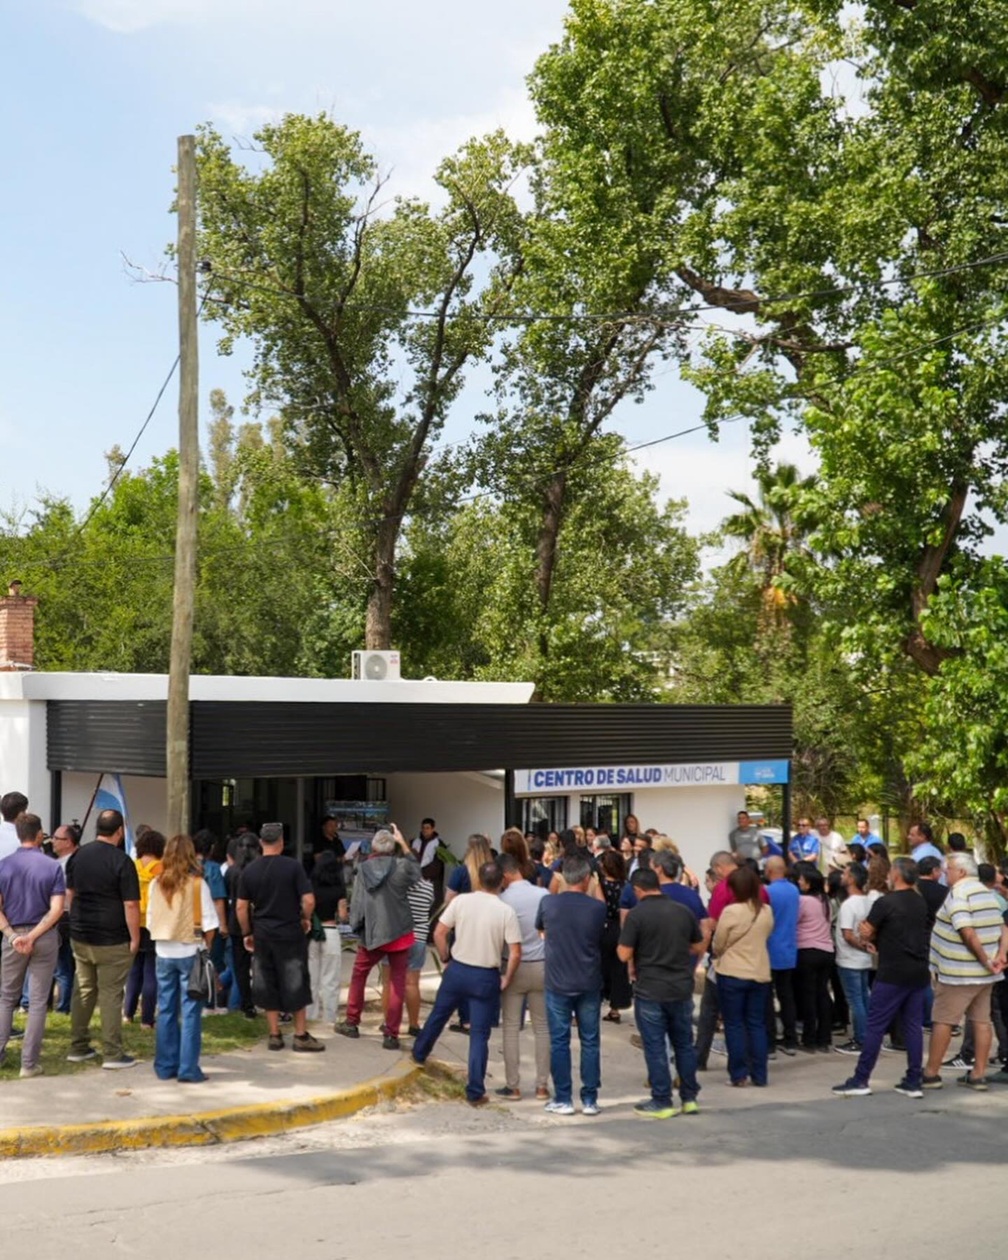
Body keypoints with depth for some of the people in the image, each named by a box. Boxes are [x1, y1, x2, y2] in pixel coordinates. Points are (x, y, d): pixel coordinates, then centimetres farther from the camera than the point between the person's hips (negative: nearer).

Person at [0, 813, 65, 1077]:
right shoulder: (52, 867, -6)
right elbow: (56, 909, -13)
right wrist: (32, 936, -13)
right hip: (45, 937, -1)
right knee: (37, 1001, 4)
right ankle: (29, 1063, 4)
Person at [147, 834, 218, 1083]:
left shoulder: (156, 884, 0)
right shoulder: (197, 884, -10)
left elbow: (150, 921, 6)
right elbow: (209, 923, -8)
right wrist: (206, 946, 8)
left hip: (164, 952, 4)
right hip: (190, 952, -4)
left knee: (166, 1010, 11)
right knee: (190, 1011, 1)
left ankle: (165, 1066, 16)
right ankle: (188, 1069, 2)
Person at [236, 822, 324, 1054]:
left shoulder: (249, 870, 1)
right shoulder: (293, 866, -9)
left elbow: (241, 907, 2)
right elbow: (308, 900, -14)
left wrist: (246, 933, 12)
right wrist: (305, 919, 4)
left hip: (262, 936, 3)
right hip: (290, 934, -3)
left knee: (267, 985, 11)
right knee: (295, 984, 6)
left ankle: (274, 1035, 14)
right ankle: (300, 1035, 9)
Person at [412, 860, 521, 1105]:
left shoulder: (461, 901, -7)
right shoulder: (506, 911, -12)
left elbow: (439, 933, -5)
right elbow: (515, 953, -14)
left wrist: (445, 959, 10)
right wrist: (506, 979, 1)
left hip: (457, 970, 2)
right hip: (486, 977, -2)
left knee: (437, 1016, 25)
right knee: (479, 1035, 5)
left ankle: (419, 1053, 49)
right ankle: (475, 1092, 7)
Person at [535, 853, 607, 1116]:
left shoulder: (548, 903, -8)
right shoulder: (598, 907, -9)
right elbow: (603, 940, 6)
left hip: (557, 983, 0)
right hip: (589, 984, 0)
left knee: (559, 1042, 7)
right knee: (590, 1041, 10)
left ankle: (563, 1099, 9)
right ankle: (590, 1099, 12)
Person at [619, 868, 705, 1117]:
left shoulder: (636, 914, -13)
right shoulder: (683, 911, 1)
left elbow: (624, 954, -13)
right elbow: (699, 948, 11)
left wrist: (635, 962, 8)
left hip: (650, 990, -4)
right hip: (682, 987, 4)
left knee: (655, 1047, 4)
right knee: (684, 1044, 15)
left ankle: (662, 1102, 8)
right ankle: (689, 1098, 21)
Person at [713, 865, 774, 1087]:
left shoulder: (730, 912, -16)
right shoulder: (767, 912, -1)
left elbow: (717, 945, -8)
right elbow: (766, 937, 9)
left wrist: (719, 955, 14)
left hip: (732, 974, -4)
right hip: (760, 974, 4)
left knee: (734, 1024, 5)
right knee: (757, 1024, 11)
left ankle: (739, 1074, 5)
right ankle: (759, 1074, 13)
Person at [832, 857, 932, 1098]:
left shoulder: (885, 902, -12)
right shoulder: (920, 903, 10)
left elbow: (865, 934, -7)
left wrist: (868, 934, 14)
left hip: (893, 973, -7)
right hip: (918, 972, 7)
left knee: (875, 1026, -2)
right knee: (913, 1026, 9)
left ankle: (861, 1080, 0)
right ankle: (913, 1082, 10)